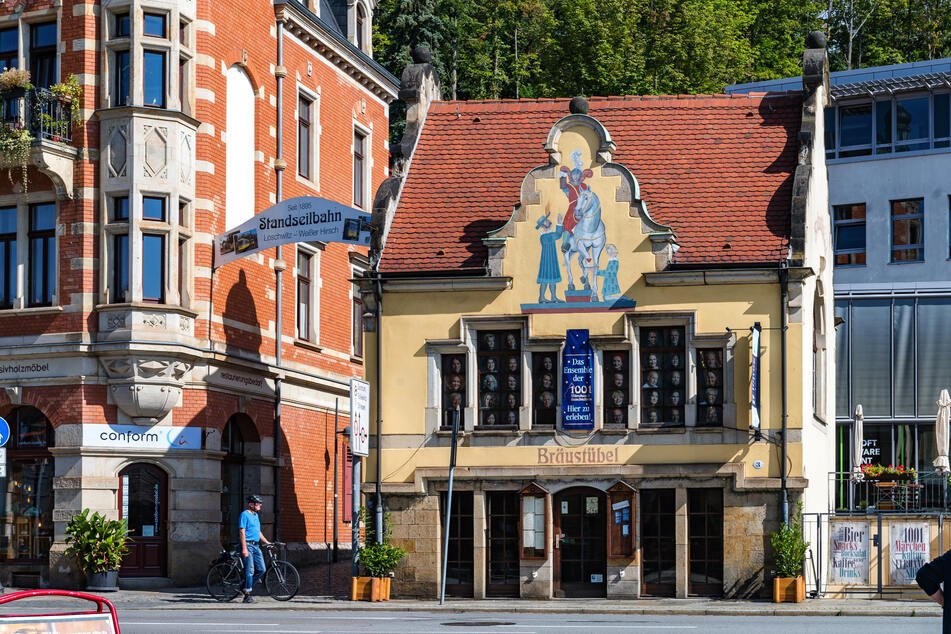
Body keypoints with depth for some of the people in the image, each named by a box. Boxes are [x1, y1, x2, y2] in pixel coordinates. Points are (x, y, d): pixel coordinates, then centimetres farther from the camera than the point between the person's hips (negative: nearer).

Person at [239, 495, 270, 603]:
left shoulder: (256, 515, 20)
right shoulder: (245, 514, -7)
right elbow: (242, 532, -14)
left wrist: (267, 542, 21)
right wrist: (244, 548, -20)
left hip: (256, 545, 8)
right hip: (248, 545, -8)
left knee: (261, 569, 2)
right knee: (250, 570, -10)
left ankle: (246, 587, 15)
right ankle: (247, 595, -6)